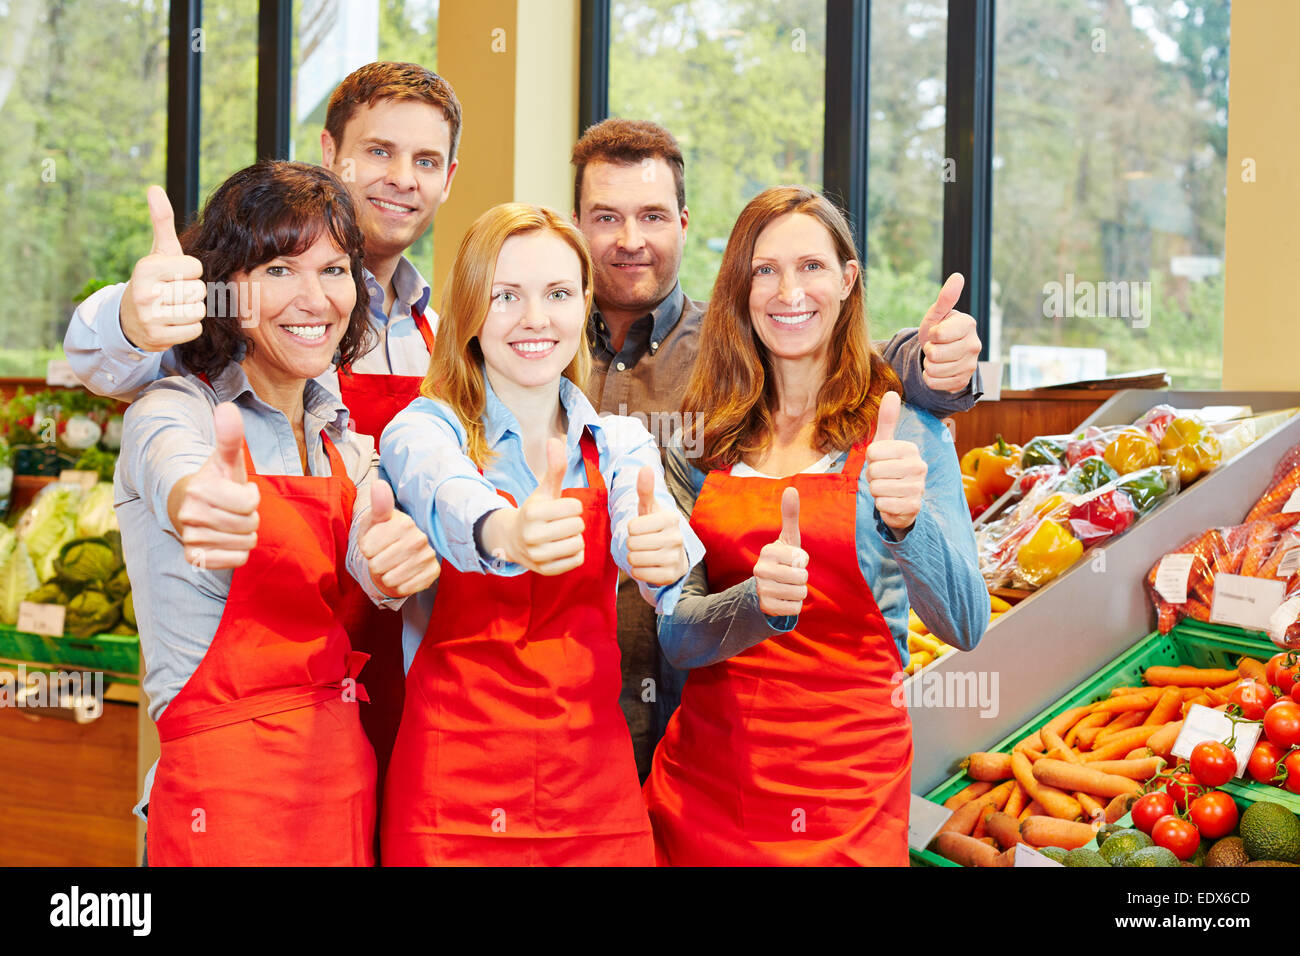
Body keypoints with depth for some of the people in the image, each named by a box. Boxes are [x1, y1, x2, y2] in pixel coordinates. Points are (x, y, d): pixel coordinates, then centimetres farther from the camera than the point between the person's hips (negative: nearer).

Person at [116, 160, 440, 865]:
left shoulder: (346, 440, 12)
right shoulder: (169, 414, -7)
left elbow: (367, 566, -7)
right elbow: (174, 471, -32)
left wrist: (391, 569, -31)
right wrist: (200, 501, -56)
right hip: (230, 796, -6)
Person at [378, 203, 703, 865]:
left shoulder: (620, 442, 7)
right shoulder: (424, 428, -4)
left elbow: (650, 527, -15)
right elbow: (445, 496, -28)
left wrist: (664, 554, -39)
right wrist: (506, 533, -51)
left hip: (594, 784, 3)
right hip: (454, 786, -3)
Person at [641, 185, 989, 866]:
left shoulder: (903, 430, -5)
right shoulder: (701, 439, 3)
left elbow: (965, 626, -15)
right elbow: (677, 635, -3)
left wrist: (907, 520, -34)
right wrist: (760, 601, -25)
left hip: (844, 791, -2)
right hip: (704, 779, 2)